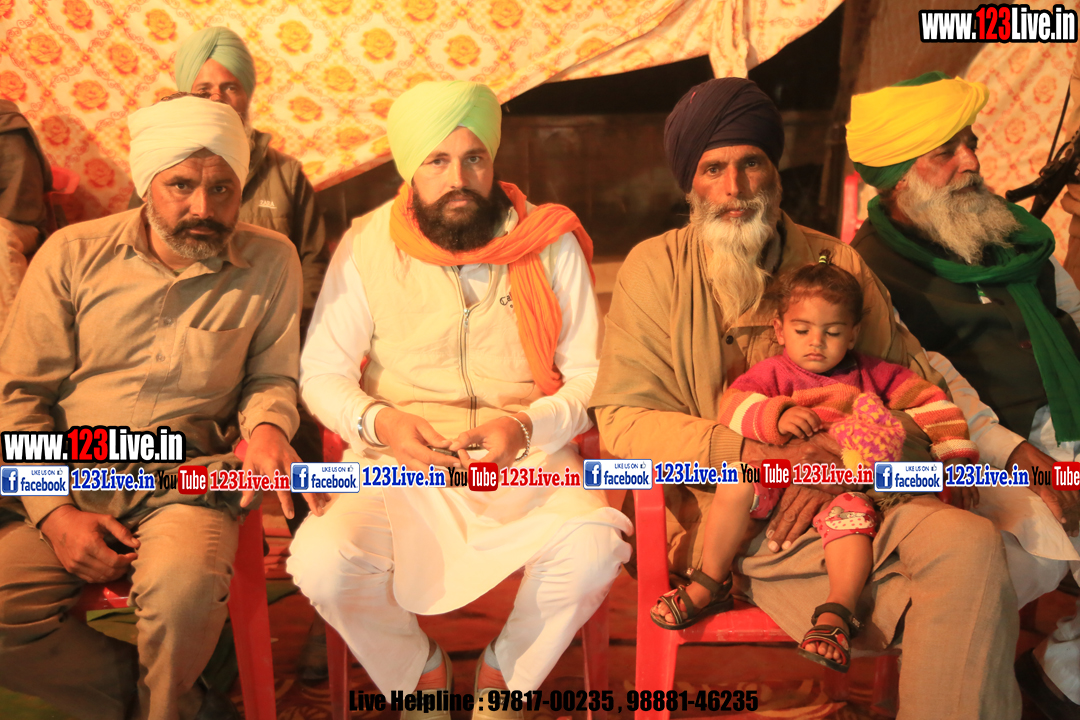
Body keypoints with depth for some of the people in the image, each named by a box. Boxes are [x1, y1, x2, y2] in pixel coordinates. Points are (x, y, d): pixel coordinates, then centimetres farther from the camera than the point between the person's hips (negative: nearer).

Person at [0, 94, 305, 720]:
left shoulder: (270, 261, 2)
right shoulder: (73, 255, 3)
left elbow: (272, 375, 13)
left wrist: (267, 426, -12)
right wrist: (56, 514, -7)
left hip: (188, 486, -1)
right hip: (68, 485, 2)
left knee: (185, 589, -34)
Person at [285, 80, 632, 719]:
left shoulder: (551, 245, 0)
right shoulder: (367, 245, -1)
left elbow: (591, 374, 2)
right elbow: (322, 374, 3)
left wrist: (528, 426, -18)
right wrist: (379, 422, -18)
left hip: (528, 460, 0)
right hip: (403, 468, 1)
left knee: (592, 550, -29)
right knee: (321, 558, -26)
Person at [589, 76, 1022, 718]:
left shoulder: (836, 264, 13)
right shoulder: (656, 269, 5)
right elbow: (623, 421, -4)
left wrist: (845, 462, -13)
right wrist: (760, 457, -16)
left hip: (850, 497, 4)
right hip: (724, 518, -4)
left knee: (971, 544, -25)